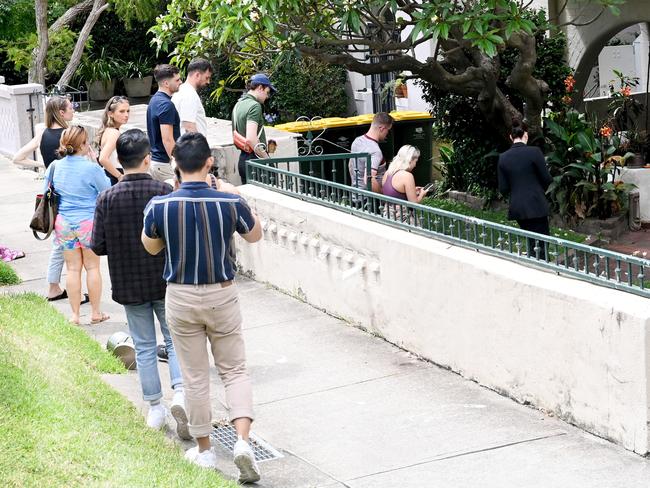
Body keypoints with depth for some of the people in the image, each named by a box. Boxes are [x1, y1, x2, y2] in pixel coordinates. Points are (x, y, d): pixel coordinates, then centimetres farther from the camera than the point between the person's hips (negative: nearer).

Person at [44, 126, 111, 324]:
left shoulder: (54, 167, -1)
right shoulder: (91, 168, -15)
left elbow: (46, 192, 10)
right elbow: (107, 191, -2)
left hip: (63, 224, 3)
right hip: (89, 222, -3)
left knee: (73, 268, 10)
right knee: (92, 267, 10)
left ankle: (75, 314, 12)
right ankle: (96, 313, 17)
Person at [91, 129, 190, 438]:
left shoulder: (107, 199, -10)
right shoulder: (163, 192, -13)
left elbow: (98, 246, -8)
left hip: (129, 285, 1)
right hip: (166, 282, -1)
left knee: (144, 347, 13)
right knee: (175, 340, 12)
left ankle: (155, 408, 18)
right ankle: (180, 393, -8)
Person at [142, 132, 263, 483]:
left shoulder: (159, 206, -13)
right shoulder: (230, 203, -13)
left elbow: (151, 247, 6)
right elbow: (255, 235, 7)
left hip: (180, 298, 0)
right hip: (222, 296, 0)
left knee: (195, 377, 12)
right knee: (234, 370, 12)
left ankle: (204, 450, 22)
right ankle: (243, 439, -5)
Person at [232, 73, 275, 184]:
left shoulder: (238, 105, 15)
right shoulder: (254, 106, -14)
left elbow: (235, 136, 22)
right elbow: (251, 138, -24)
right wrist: (267, 158, -17)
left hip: (242, 158, 9)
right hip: (254, 158, -9)